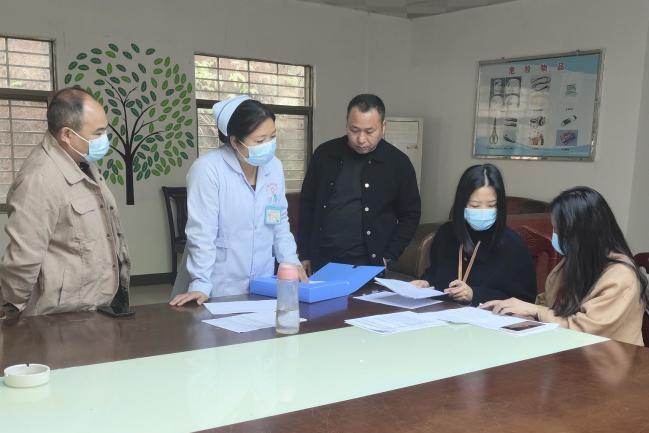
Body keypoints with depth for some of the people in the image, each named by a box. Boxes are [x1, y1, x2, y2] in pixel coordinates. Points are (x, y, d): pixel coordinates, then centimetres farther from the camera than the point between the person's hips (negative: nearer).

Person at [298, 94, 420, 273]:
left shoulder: (398, 163, -4)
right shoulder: (324, 153, 1)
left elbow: (410, 215, 2)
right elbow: (307, 203, 8)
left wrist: (388, 257, -6)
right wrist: (304, 254, 6)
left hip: (368, 265, -2)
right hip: (322, 262, 2)